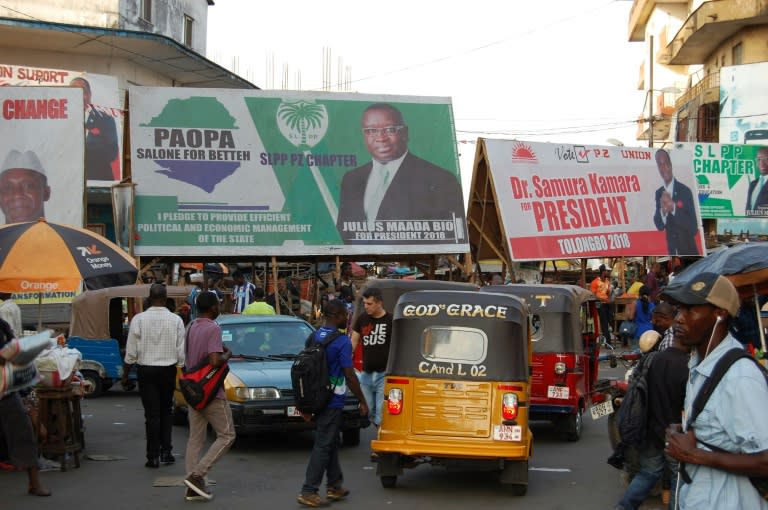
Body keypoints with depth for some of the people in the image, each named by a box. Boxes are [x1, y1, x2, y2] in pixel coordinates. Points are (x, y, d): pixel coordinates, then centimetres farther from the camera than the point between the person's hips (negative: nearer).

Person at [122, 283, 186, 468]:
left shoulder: (139, 319, -8)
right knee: (166, 411, 16)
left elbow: (131, 351, -6)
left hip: (146, 370, -1)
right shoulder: (176, 320, -5)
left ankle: (153, 456, 3)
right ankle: (166, 451, 12)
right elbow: (181, 351, -3)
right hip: (168, 370, 1)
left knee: (152, 413, 2)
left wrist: (125, 374, 5)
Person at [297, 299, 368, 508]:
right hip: (333, 402, -8)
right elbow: (349, 376, -16)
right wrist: (362, 402, -6)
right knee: (323, 447, -4)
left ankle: (334, 486, 26)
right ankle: (308, 492, -4)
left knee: (330, 444, 18)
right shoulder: (342, 341, -16)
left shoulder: (314, 338, 7)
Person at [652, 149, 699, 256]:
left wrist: (673, 208, -29)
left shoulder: (685, 191, -13)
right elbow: (659, 225, -1)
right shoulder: (659, 193, 3)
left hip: (689, 252, -4)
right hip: (672, 253, 4)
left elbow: (694, 228, -17)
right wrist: (662, 211, -23)